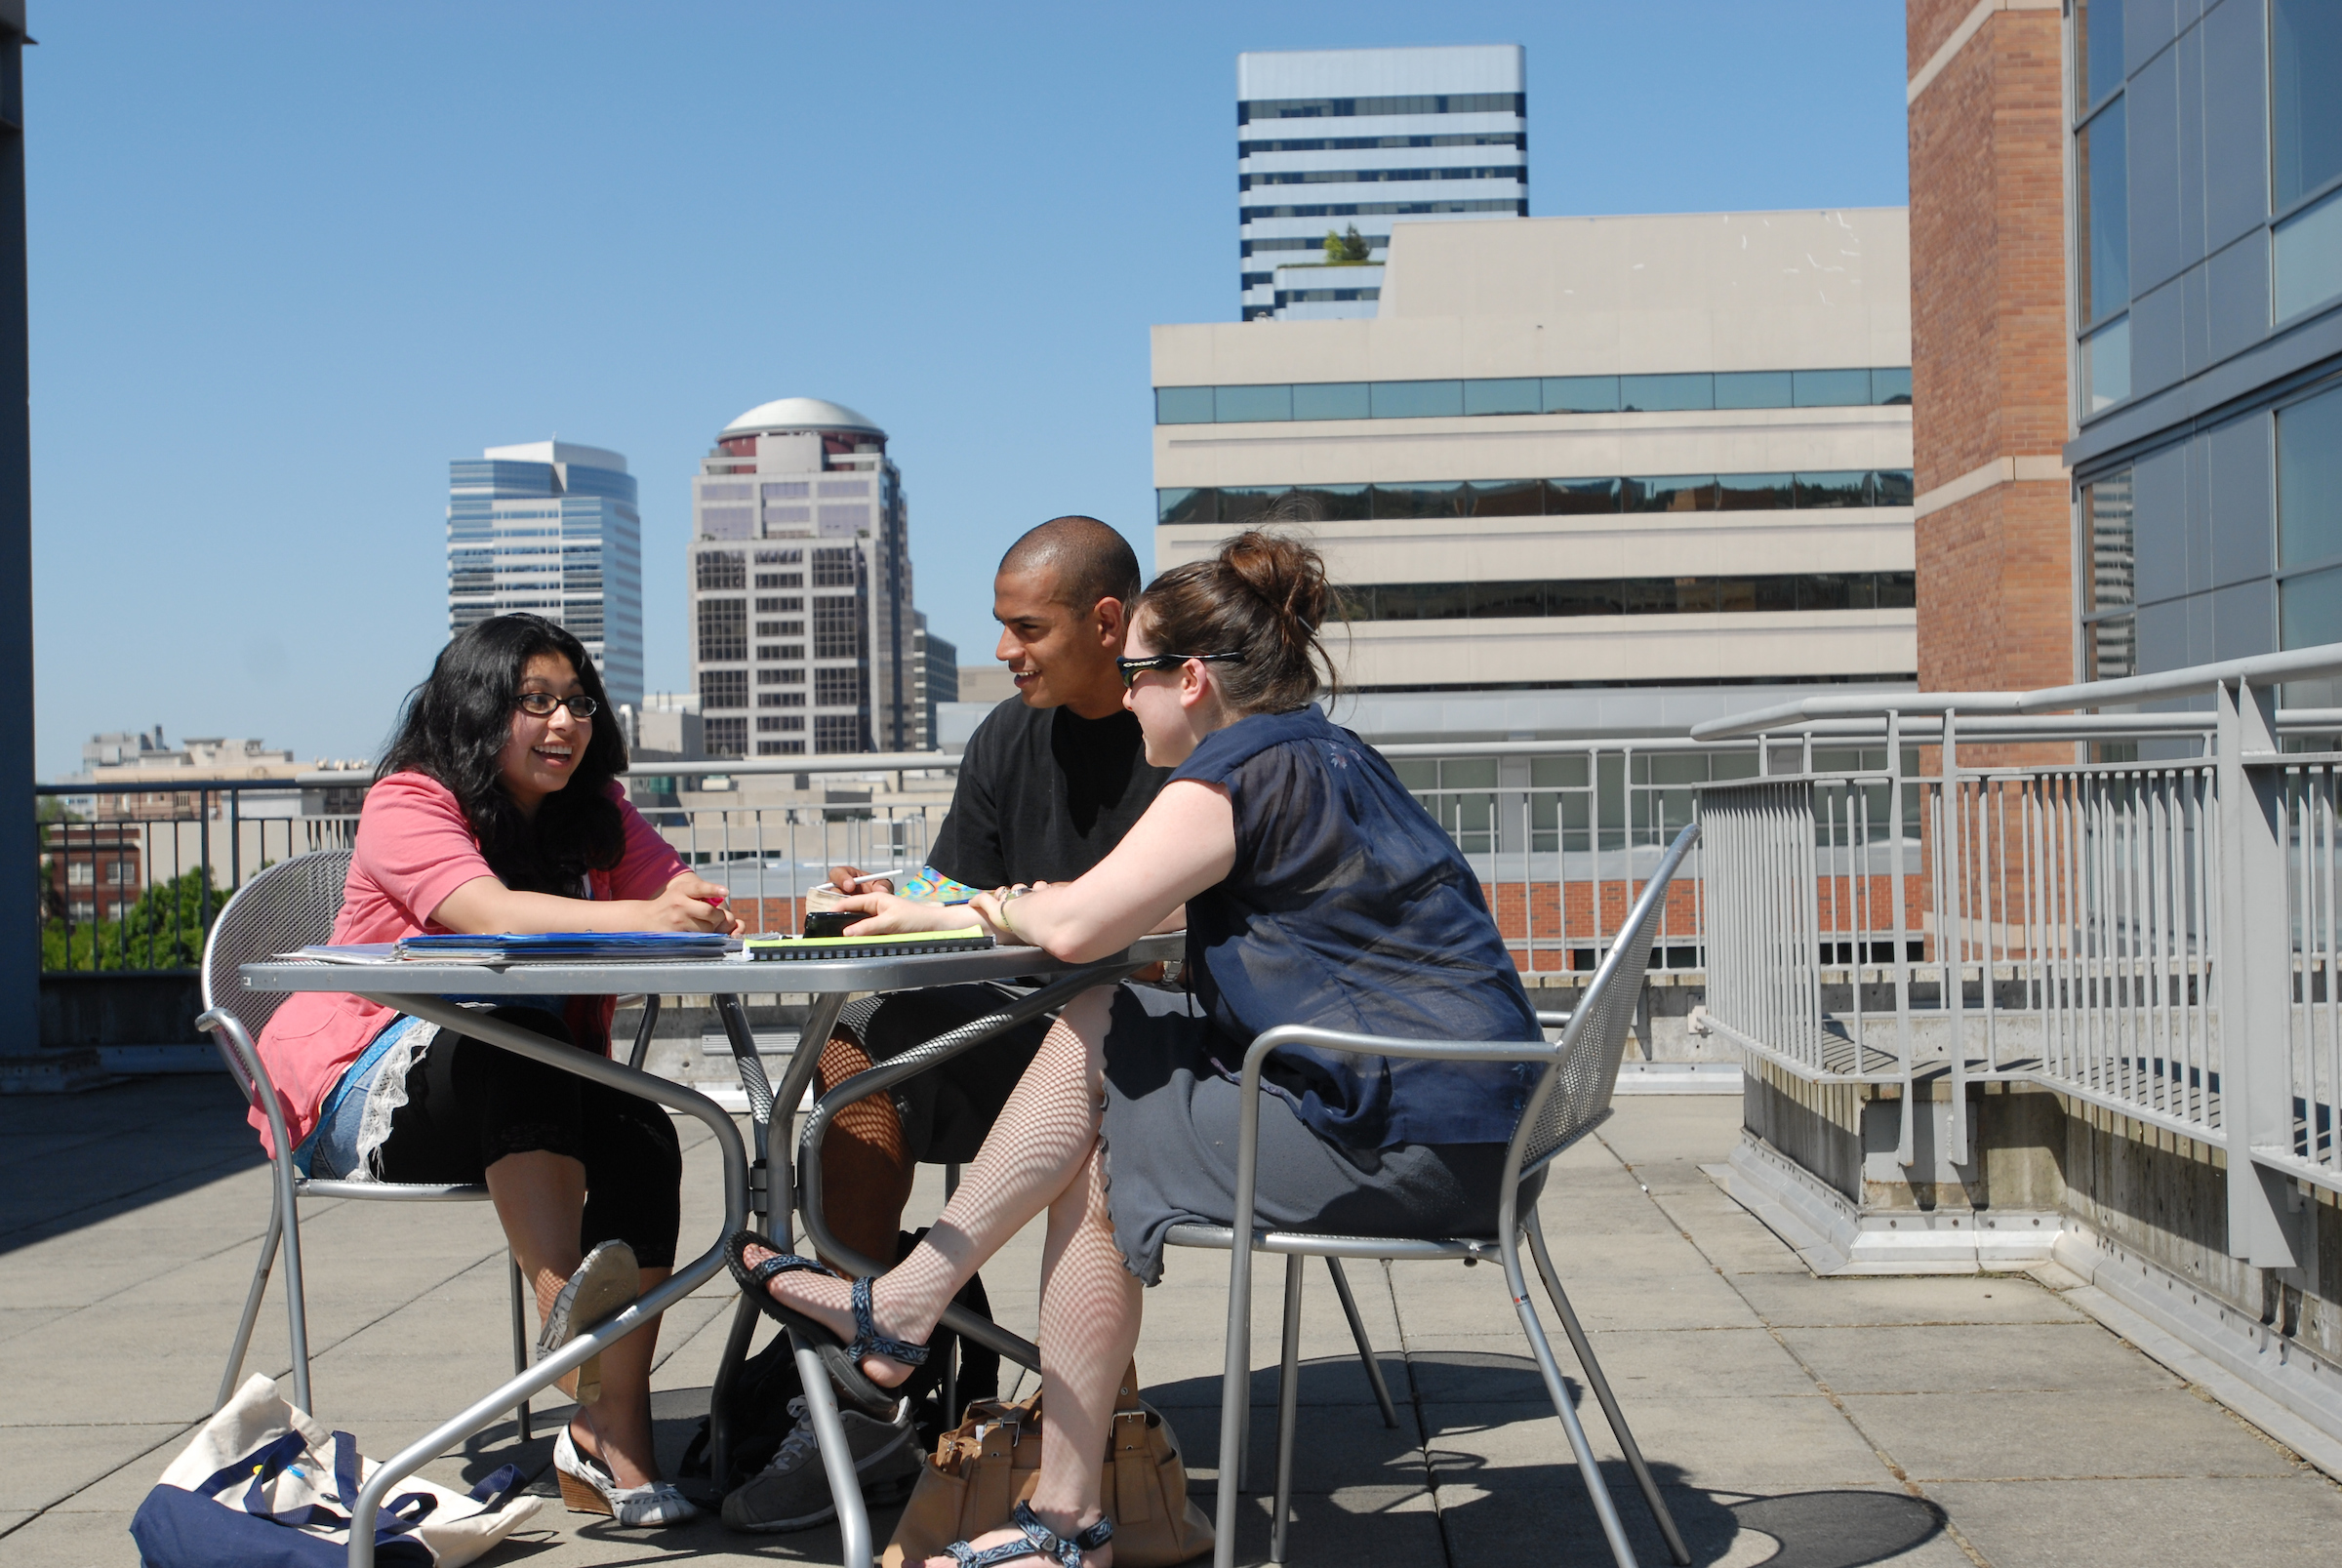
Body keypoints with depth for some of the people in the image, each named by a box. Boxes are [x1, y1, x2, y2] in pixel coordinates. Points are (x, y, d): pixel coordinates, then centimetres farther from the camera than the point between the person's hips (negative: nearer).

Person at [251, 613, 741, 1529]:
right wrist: (639, 920, -44)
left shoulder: (599, 821, 9)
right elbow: (489, 914, -29)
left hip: (532, 1094, 5)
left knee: (643, 1136, -26)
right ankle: (563, 1297, -50)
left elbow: (695, 910, -7)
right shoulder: (408, 803, -9)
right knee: (514, 1044, -35)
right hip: (370, 1093, -4)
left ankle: (611, 1437, -30)